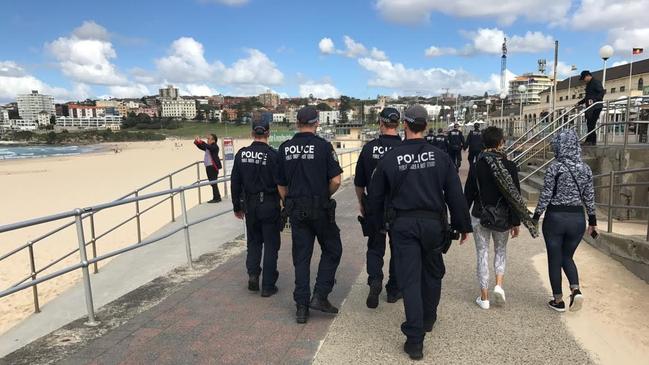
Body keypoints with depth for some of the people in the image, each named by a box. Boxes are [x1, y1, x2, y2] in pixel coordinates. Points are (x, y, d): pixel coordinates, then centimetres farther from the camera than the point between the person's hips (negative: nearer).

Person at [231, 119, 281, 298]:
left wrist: (237, 206, 14)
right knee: (270, 245, 8)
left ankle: (252, 273, 8)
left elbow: (235, 183, 3)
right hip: (270, 205, -3)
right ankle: (268, 286, 13)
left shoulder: (241, 154, -2)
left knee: (253, 241, 22)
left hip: (250, 205, 3)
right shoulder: (273, 155, -14)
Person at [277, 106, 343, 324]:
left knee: (301, 257, 10)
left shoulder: (285, 148, 3)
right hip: (320, 209, -4)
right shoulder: (323, 146, -9)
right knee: (332, 250, 15)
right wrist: (325, 196, 6)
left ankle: (301, 307, 14)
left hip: (296, 210, 4)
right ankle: (320, 296, 7)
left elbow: (281, 185, 7)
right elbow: (335, 180, -13)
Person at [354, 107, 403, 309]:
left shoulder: (369, 148, -6)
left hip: (374, 207, 1)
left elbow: (359, 183, 1)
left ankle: (374, 279, -6)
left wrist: (362, 204, 14)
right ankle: (393, 290, 24)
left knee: (375, 247, 15)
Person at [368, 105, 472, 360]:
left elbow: (376, 195, 2)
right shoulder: (440, 157, -4)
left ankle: (415, 340, 3)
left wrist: (376, 222, 18)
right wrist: (463, 225, 8)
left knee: (409, 279, 3)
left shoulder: (389, 158, -5)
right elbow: (455, 195, -2)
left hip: (402, 225, -1)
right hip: (433, 223, 2)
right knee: (433, 274, 21)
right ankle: (428, 320, 40)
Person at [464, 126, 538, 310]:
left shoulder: (476, 166, -8)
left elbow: (468, 194, -4)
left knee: (482, 255, 9)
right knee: (501, 250, 23)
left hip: (480, 217, 0)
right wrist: (516, 222, 1)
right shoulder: (510, 166, -8)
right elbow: (515, 196, -7)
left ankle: (484, 297, 14)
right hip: (503, 217, 0)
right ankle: (499, 284, 6)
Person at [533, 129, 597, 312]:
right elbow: (589, 197, 6)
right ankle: (576, 289, 1)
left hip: (555, 217, -4)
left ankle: (558, 301, 17)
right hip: (577, 218, 4)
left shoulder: (554, 167, -12)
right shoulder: (585, 169, 2)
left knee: (554, 260, 9)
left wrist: (535, 217, -4)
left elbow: (546, 195, -11)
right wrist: (592, 221, 15)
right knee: (567, 256, 21)